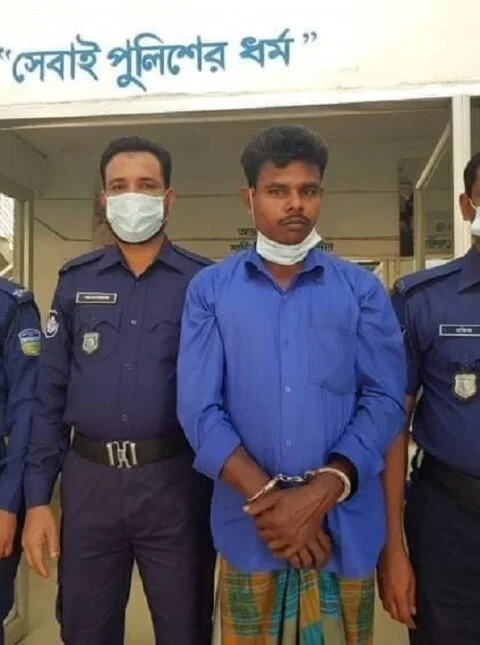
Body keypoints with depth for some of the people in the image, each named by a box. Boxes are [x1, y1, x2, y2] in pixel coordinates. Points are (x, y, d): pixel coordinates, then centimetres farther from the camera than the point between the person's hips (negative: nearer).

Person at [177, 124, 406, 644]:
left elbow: (385, 401, -4)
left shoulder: (362, 290, 3)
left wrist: (320, 492, -16)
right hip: (248, 526, 0)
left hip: (345, 526, 1)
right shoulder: (209, 289, 1)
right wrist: (266, 498, -15)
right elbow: (199, 408, -6)